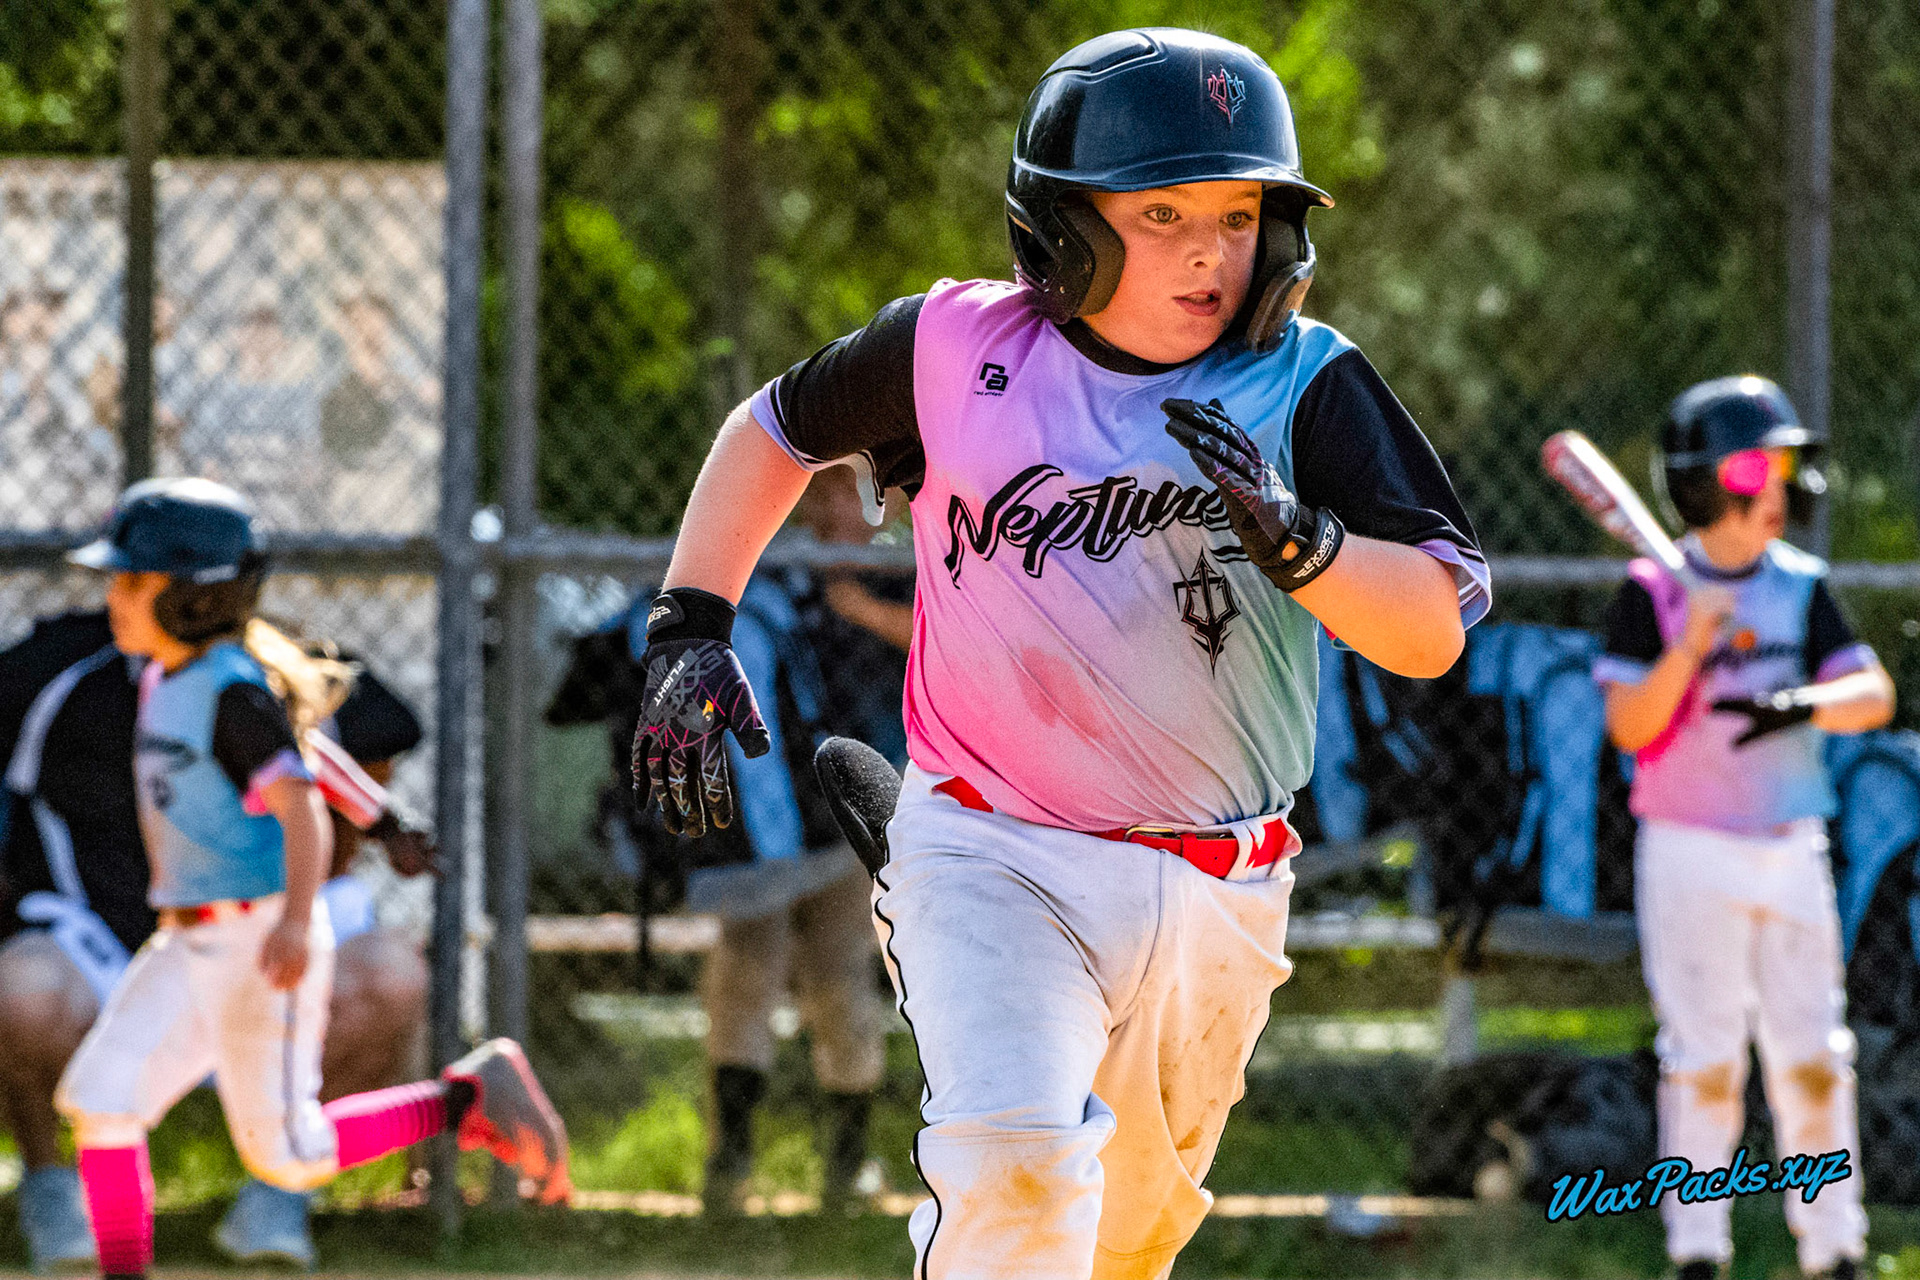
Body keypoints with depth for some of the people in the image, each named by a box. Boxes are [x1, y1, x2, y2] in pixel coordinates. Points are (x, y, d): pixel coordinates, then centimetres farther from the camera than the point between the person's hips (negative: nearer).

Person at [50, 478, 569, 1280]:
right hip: (185, 946, 9)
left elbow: (302, 807, -24)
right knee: (98, 1101, -5)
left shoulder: (231, 693, -17)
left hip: (257, 939, -9)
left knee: (284, 1155, -5)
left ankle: (473, 1099, 8)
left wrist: (296, 919, -38)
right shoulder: (164, 680, 10)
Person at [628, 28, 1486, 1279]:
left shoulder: (1307, 387, -5)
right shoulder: (957, 346, -3)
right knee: (1018, 1170, -25)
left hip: (1214, 893, 2)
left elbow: (1434, 633, -11)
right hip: (991, 856, -2)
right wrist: (689, 629, 6)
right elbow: (776, 431, 16)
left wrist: (1292, 535, -28)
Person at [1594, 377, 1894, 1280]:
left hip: (1791, 855, 3)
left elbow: (1875, 696, -3)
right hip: (1690, 856, -3)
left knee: (1814, 1059, 2)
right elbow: (1628, 728, -9)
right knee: (1704, 1061, -4)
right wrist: (1690, 648, -23)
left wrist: (1804, 705, -23)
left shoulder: (1802, 588, 6)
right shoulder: (1650, 594, -3)